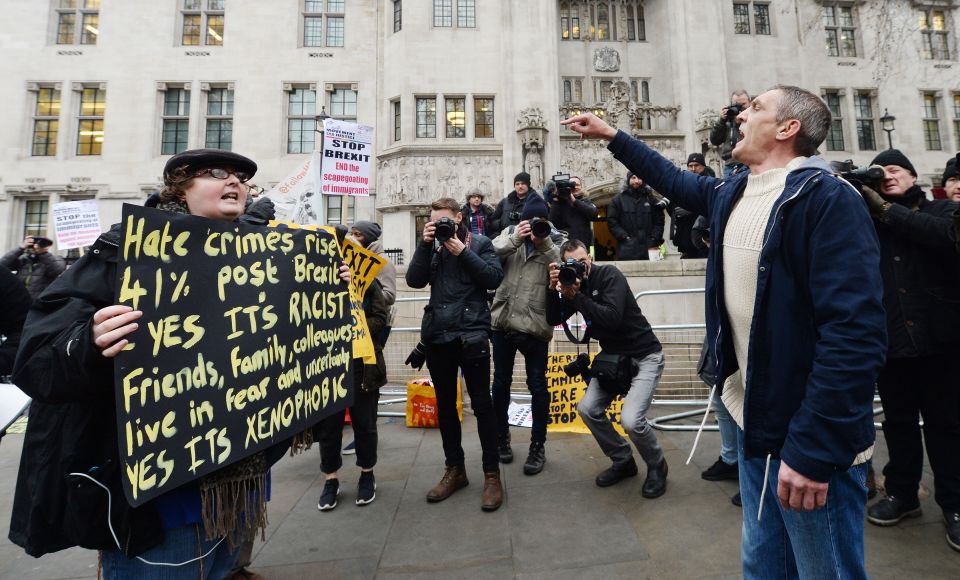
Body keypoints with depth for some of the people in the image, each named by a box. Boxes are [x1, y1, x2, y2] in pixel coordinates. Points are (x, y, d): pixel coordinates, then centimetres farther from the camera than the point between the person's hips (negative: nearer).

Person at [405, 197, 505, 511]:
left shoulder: (480, 243, 5)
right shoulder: (433, 247, 14)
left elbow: (494, 278, -8)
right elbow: (414, 280, 2)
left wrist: (462, 252, -11)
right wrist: (425, 244, -5)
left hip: (471, 335, -4)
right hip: (436, 335, 4)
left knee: (481, 404, 2)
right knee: (445, 404, 12)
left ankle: (492, 474, 15)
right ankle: (454, 469, 27)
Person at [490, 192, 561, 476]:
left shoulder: (553, 243, 4)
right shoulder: (510, 234, 8)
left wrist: (544, 244, -18)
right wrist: (515, 239, -19)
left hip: (535, 325, -1)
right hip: (503, 322, 2)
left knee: (537, 385, 6)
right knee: (501, 382, 14)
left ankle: (538, 446, 23)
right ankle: (501, 437, 34)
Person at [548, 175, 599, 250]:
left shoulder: (586, 201, 11)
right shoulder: (561, 202, 5)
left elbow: (594, 213, -9)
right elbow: (553, 222, -7)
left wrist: (574, 201, -11)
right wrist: (556, 202, -12)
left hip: (584, 244, 2)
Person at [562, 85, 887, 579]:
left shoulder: (827, 199, -17)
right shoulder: (732, 195, 8)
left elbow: (856, 332, -24)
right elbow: (675, 181, 26)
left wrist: (814, 449, -25)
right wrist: (611, 135, 29)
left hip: (809, 440, -7)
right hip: (753, 423, 8)